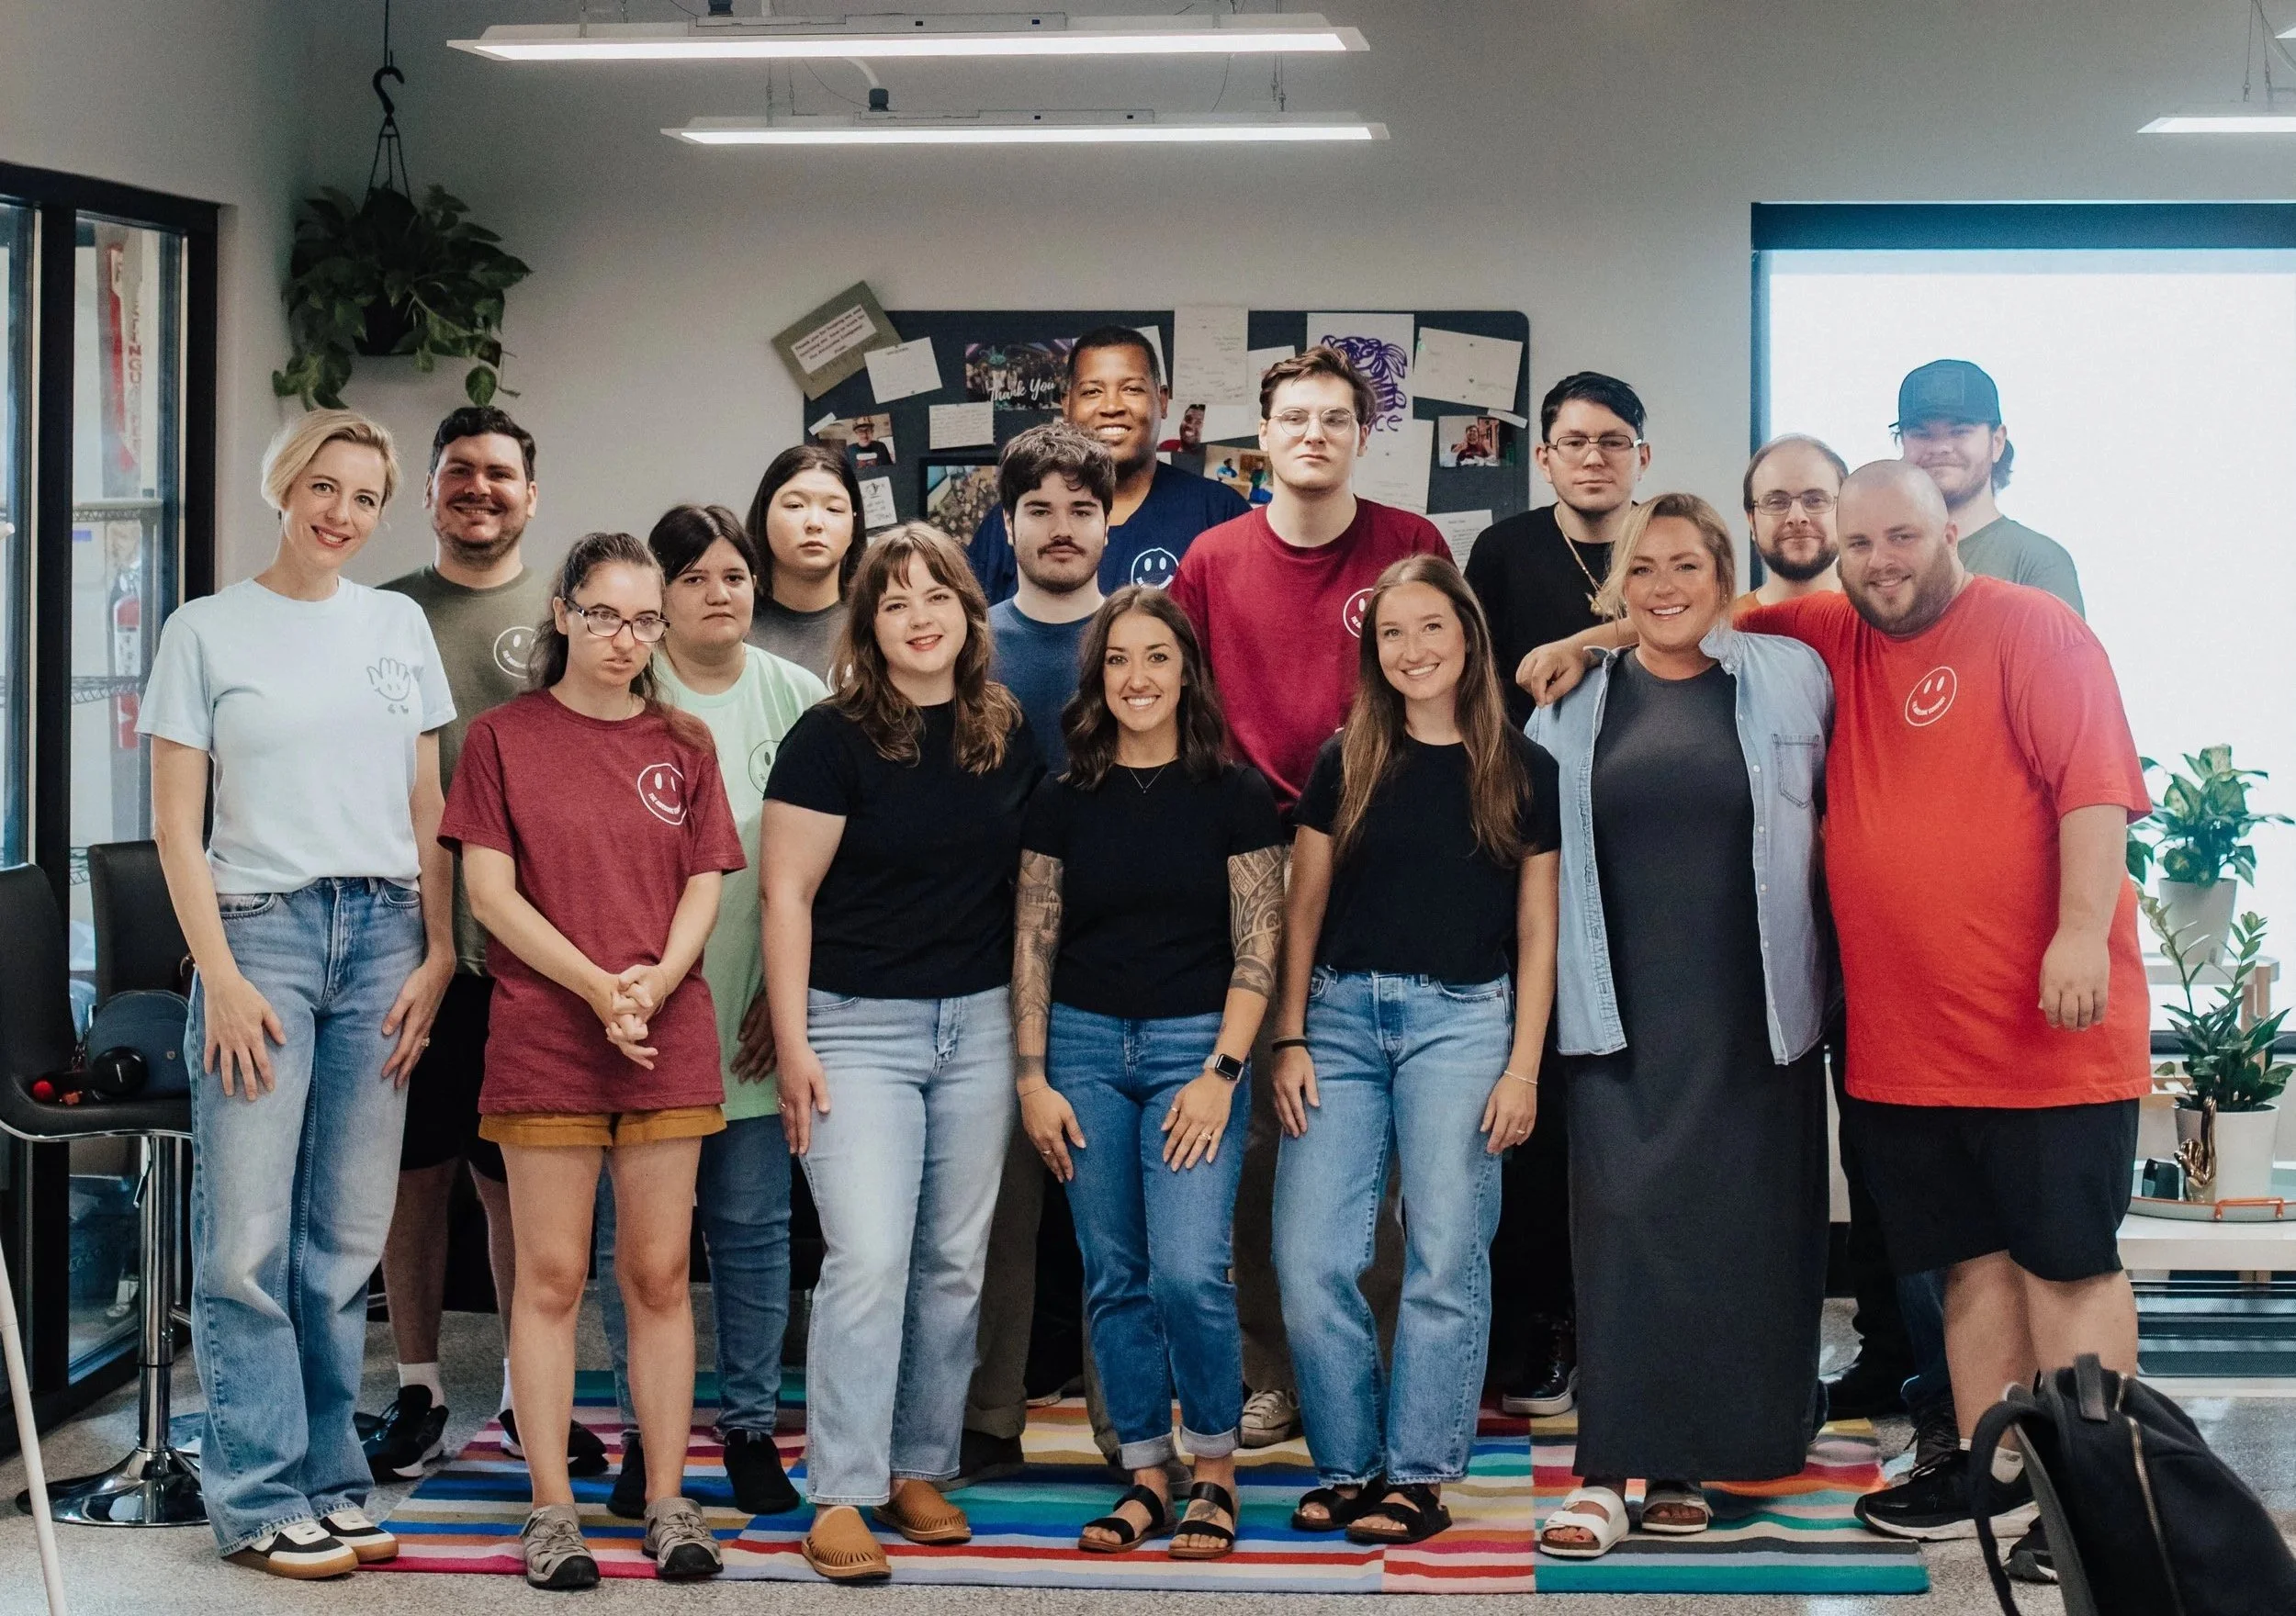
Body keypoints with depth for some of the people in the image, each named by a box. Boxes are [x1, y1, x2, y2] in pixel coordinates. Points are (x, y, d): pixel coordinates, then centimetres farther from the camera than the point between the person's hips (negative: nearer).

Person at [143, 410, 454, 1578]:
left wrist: (436, 955, 3)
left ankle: (329, 1483, 12)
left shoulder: (399, 627, 13)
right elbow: (177, 826, 0)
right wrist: (220, 977, -8)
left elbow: (426, 810, 13)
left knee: (347, 1239, 4)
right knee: (248, 1239, -6)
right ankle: (259, 1499, 1)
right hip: (260, 925, -3)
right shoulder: (207, 630, 3)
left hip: (383, 934, 3)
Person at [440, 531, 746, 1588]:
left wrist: (654, 983, -11)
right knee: (550, 1275, 0)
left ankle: (667, 1502, 10)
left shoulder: (682, 745, 11)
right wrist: (597, 986, -14)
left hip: (669, 1041, 2)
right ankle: (552, 1509, 6)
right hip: (543, 1037, -2)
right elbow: (490, 890, -3)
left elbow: (704, 888, 8)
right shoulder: (504, 737, 3)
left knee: (659, 1273, 4)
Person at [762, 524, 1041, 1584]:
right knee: (868, 1261, -11)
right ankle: (839, 1497, -6)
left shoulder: (1010, 737, 6)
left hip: (977, 1023, 5)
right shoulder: (834, 738, -7)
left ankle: (920, 1468, 21)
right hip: (860, 1024, -5)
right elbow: (787, 892, -8)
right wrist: (792, 1044, -12)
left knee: (954, 1263, 9)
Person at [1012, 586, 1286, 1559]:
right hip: (1085, 1046, 3)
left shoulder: (1234, 796, 0)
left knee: (1187, 1270, -14)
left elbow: (1256, 949, -2)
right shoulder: (1064, 801, 6)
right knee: (1114, 1278, 5)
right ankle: (1145, 1476, 15)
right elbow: (1033, 943, 7)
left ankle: (1215, 1469, 5)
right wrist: (1033, 1079, 0)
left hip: (1194, 1043, -3)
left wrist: (1221, 1074, -11)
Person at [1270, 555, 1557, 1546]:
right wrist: (1289, 1039, 2)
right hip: (1342, 1016, 2)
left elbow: (1537, 931, 5)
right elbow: (1303, 912, 11)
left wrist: (1523, 1067, -1)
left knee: (1445, 1258, -4)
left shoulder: (1523, 773, 5)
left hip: (1460, 1019, -2)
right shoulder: (1344, 764, 9)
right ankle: (1347, 1465, 8)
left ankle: (1418, 1475, 6)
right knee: (1309, 1257, -5)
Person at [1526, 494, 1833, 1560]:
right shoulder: (1572, 703, 8)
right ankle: (1608, 1472, -9)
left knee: (1744, 1232, 1)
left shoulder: (1792, 679, 5)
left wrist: (1842, 973, 3)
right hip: (1624, 1018, 0)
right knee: (1626, 1222, -9)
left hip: (1756, 1018, 0)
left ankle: (1690, 1461, 12)